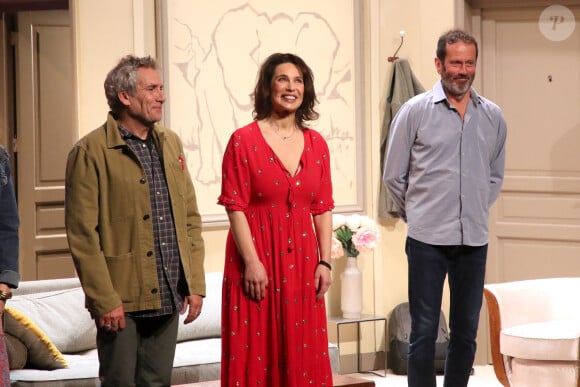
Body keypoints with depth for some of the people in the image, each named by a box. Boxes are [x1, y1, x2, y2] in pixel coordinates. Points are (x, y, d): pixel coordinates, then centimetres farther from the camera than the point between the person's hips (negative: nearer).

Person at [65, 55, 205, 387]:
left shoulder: (171, 144, 13)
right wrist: (105, 300, -14)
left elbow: (191, 219, 15)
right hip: (122, 302, -6)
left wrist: (196, 284, 8)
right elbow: (82, 235, -11)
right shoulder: (91, 152, -8)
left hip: (168, 298, 6)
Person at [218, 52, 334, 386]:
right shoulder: (244, 140, -5)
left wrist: (325, 261, 3)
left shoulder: (316, 144, 8)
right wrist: (252, 262, -14)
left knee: (302, 351, 8)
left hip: (302, 260, 4)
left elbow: (323, 208, 10)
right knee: (257, 352, 0)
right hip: (257, 259, -4)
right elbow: (235, 207, -9)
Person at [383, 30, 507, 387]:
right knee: (424, 331, -1)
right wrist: (418, 214, 6)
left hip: (474, 238, 4)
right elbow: (394, 176, 2)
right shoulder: (415, 111, -3)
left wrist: (477, 211, 12)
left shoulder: (493, 116, 7)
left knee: (466, 331, 9)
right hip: (428, 238, -3)